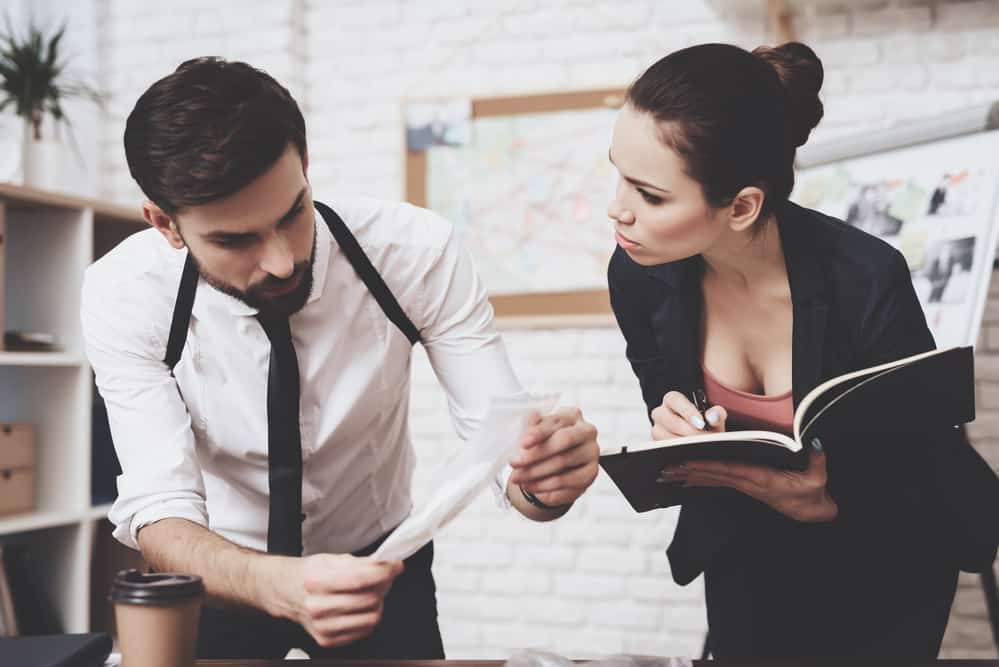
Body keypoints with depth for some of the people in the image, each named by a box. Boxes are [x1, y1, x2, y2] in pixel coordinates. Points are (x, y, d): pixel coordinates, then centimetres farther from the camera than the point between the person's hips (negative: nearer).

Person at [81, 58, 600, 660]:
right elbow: (159, 513, -26)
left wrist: (543, 477, -40)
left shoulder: (416, 250, -21)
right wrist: (279, 585, -44)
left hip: (380, 563, 2)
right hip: (222, 576, -1)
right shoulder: (124, 295, -21)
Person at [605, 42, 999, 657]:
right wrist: (678, 428, -25)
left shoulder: (866, 283, -33)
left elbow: (928, 461, -20)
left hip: (882, 558, -3)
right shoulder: (639, 273, -22)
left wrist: (826, 503, -39)